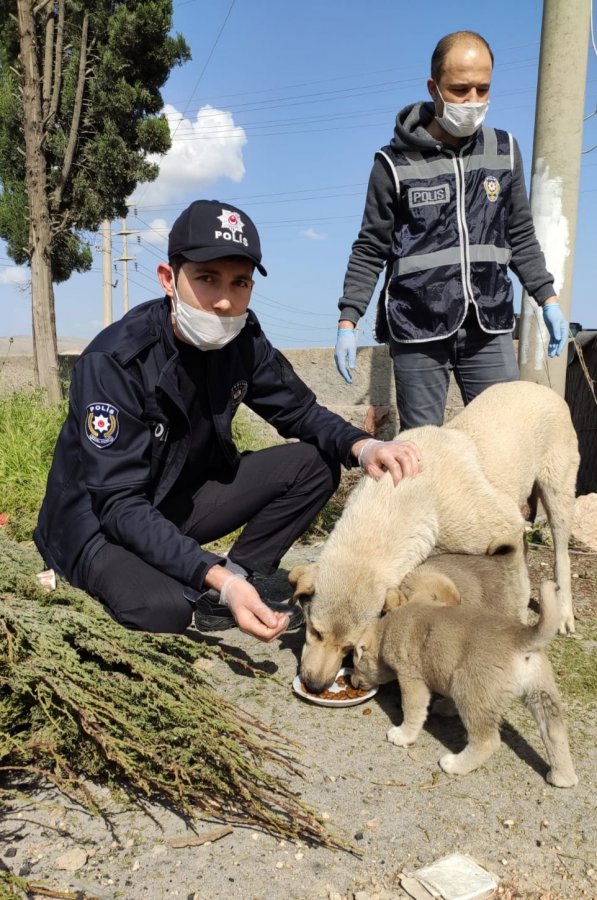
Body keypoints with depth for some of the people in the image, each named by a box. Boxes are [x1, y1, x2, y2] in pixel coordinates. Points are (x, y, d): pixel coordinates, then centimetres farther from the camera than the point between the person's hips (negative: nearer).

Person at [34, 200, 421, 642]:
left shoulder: (242, 339, -11)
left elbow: (300, 411, 1)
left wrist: (362, 445, -21)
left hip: (182, 500, 6)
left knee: (315, 464, -9)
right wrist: (217, 578, -40)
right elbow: (121, 505, -29)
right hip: (100, 526, -6)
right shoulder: (113, 361, -27)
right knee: (165, 606, -37)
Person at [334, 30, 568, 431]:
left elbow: (521, 237, 15)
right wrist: (348, 321, -8)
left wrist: (548, 299, 8)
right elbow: (370, 251, 0)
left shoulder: (505, 151, 10)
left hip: (489, 327, 4)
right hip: (418, 330, -3)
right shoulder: (396, 163, -2)